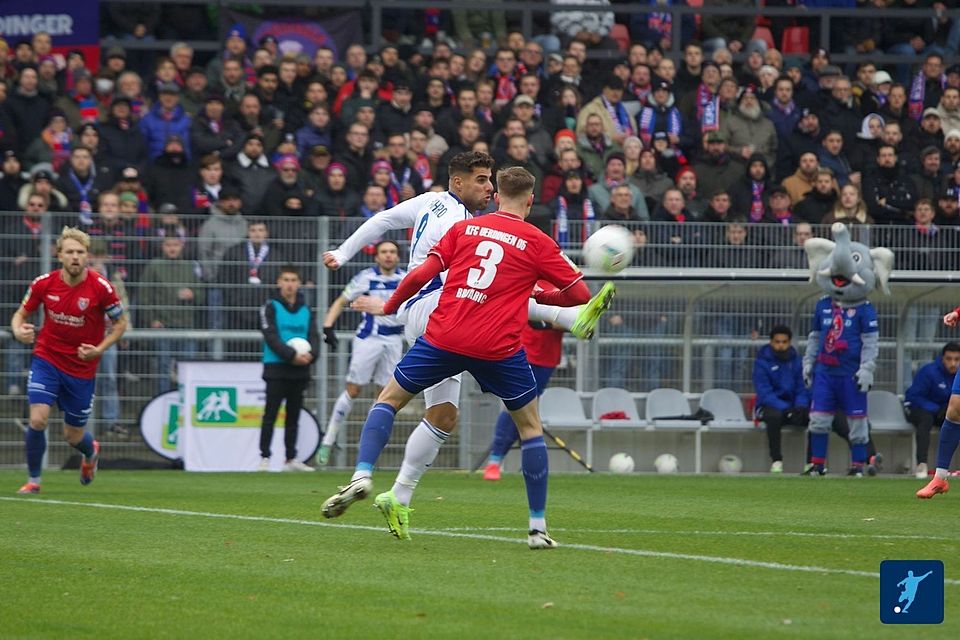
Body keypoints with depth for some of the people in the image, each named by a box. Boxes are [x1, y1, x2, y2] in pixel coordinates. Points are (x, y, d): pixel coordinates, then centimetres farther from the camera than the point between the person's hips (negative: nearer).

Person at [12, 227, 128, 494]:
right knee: (38, 420, -18)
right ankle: (33, 480, 2)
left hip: (82, 369, -1)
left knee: (74, 436, 9)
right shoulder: (44, 284, -9)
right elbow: (21, 314, 5)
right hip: (47, 359, 1)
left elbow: (120, 323, -2)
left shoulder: (101, 288, -15)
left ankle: (91, 452, 48)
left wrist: (99, 349, -17)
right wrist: (18, 330, -18)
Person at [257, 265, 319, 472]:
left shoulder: (306, 310, 12)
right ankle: (264, 458, -3)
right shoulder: (271, 307, -2)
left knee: (293, 416, 9)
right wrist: (292, 355, -22)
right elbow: (271, 336, -11)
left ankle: (291, 459, 14)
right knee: (271, 414, -4)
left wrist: (310, 354, -15)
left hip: (300, 369, 4)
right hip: (276, 367, -4)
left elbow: (314, 336, 6)